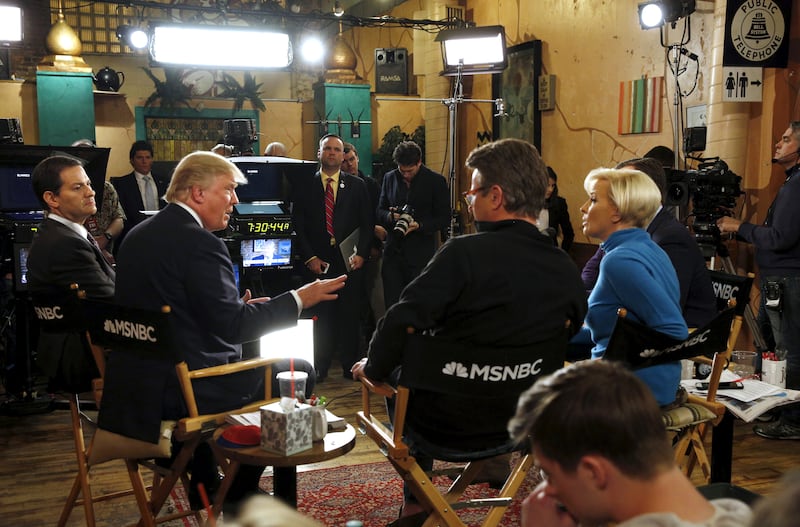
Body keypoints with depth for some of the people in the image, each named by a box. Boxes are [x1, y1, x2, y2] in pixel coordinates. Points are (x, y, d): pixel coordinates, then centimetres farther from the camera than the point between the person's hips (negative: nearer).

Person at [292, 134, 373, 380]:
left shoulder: (356, 185, 10)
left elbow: (367, 222, 8)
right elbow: (298, 224, 3)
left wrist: (361, 253, -4)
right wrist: (309, 257, -5)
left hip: (350, 261, 1)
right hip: (318, 262, -1)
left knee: (351, 315, 3)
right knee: (320, 316, 0)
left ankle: (350, 366, 13)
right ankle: (319, 367, 10)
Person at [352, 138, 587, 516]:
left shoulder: (465, 252, -23)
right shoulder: (566, 269, -7)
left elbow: (401, 324, -25)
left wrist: (372, 367, -5)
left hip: (451, 421, -5)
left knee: (397, 369, 25)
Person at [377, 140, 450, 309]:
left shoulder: (436, 181, -3)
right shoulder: (389, 178, 9)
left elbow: (444, 219, -2)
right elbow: (380, 211, 15)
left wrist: (419, 225, -17)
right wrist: (390, 216, -8)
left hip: (421, 254, -3)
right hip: (393, 252, 3)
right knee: (391, 305, 4)